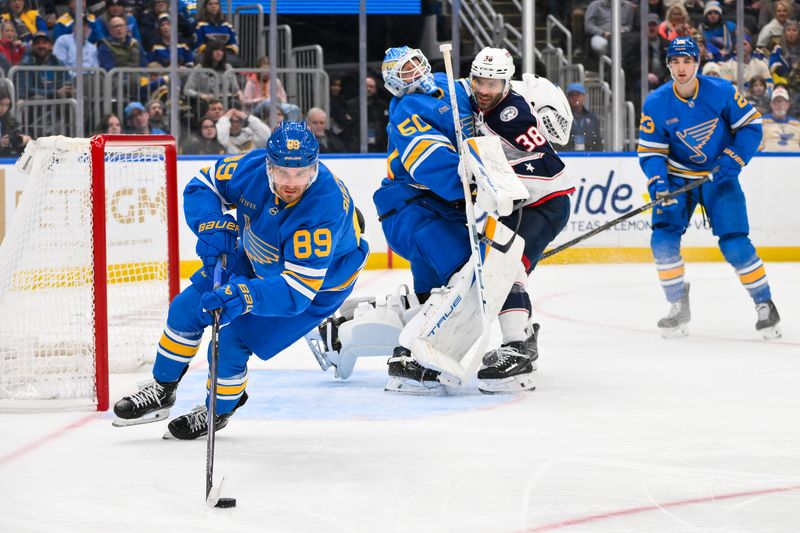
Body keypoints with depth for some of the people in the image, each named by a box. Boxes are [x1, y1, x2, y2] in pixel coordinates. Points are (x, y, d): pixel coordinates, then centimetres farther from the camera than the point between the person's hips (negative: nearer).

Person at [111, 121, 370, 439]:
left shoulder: (326, 208, -42)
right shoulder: (254, 167, -27)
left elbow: (296, 290, -43)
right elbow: (203, 185, -8)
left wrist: (244, 296, -57)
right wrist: (213, 227, -27)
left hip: (319, 284, -6)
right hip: (255, 258, 6)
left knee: (232, 339, -14)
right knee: (187, 308, 5)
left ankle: (218, 412, 16)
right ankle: (162, 391, 29)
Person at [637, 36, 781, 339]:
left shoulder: (721, 92, -17)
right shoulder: (656, 104, -12)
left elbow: (751, 125, -7)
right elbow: (650, 150, -7)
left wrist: (732, 161, -18)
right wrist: (658, 185, -23)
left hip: (719, 177, -2)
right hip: (679, 177, 2)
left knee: (735, 244, -12)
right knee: (663, 238, -14)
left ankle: (764, 304, 7)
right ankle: (679, 307, 3)